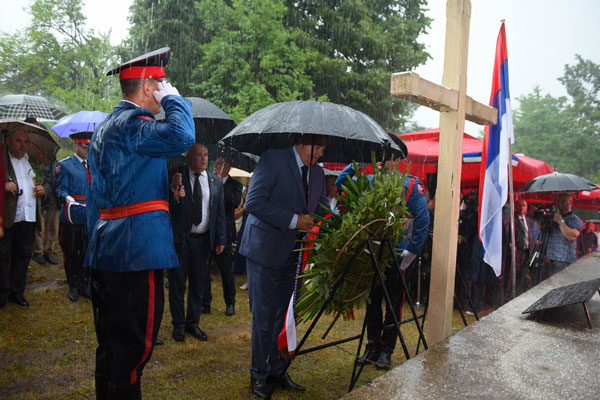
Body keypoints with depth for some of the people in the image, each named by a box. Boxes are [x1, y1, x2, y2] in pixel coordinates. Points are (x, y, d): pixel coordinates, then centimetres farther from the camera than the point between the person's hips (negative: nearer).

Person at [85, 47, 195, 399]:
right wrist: (173, 98, -11)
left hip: (106, 251, 10)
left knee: (112, 341, 20)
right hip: (138, 248, -10)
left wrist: (97, 243, 27)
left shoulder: (105, 127, 20)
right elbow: (181, 137, -31)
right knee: (134, 343, 0)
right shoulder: (131, 122, -12)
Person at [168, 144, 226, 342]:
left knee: (198, 283, 12)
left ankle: (193, 322, 27)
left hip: (203, 239, 3)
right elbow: (169, 209, -7)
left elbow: (220, 212, 7)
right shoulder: (176, 178, -4)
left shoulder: (215, 181, 4)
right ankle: (179, 324, 23)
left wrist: (221, 239, 3)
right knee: (177, 282, 7)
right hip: (180, 238, -2)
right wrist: (175, 193, -27)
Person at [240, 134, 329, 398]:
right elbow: (254, 202, -18)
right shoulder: (274, 159, -10)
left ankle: (278, 370, 27)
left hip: (293, 253, 6)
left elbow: (322, 208, 15)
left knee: (285, 314, 12)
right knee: (265, 315, 2)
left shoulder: (317, 172, 11)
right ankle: (259, 374, 19)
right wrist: (293, 220, -20)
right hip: (266, 250, -6)